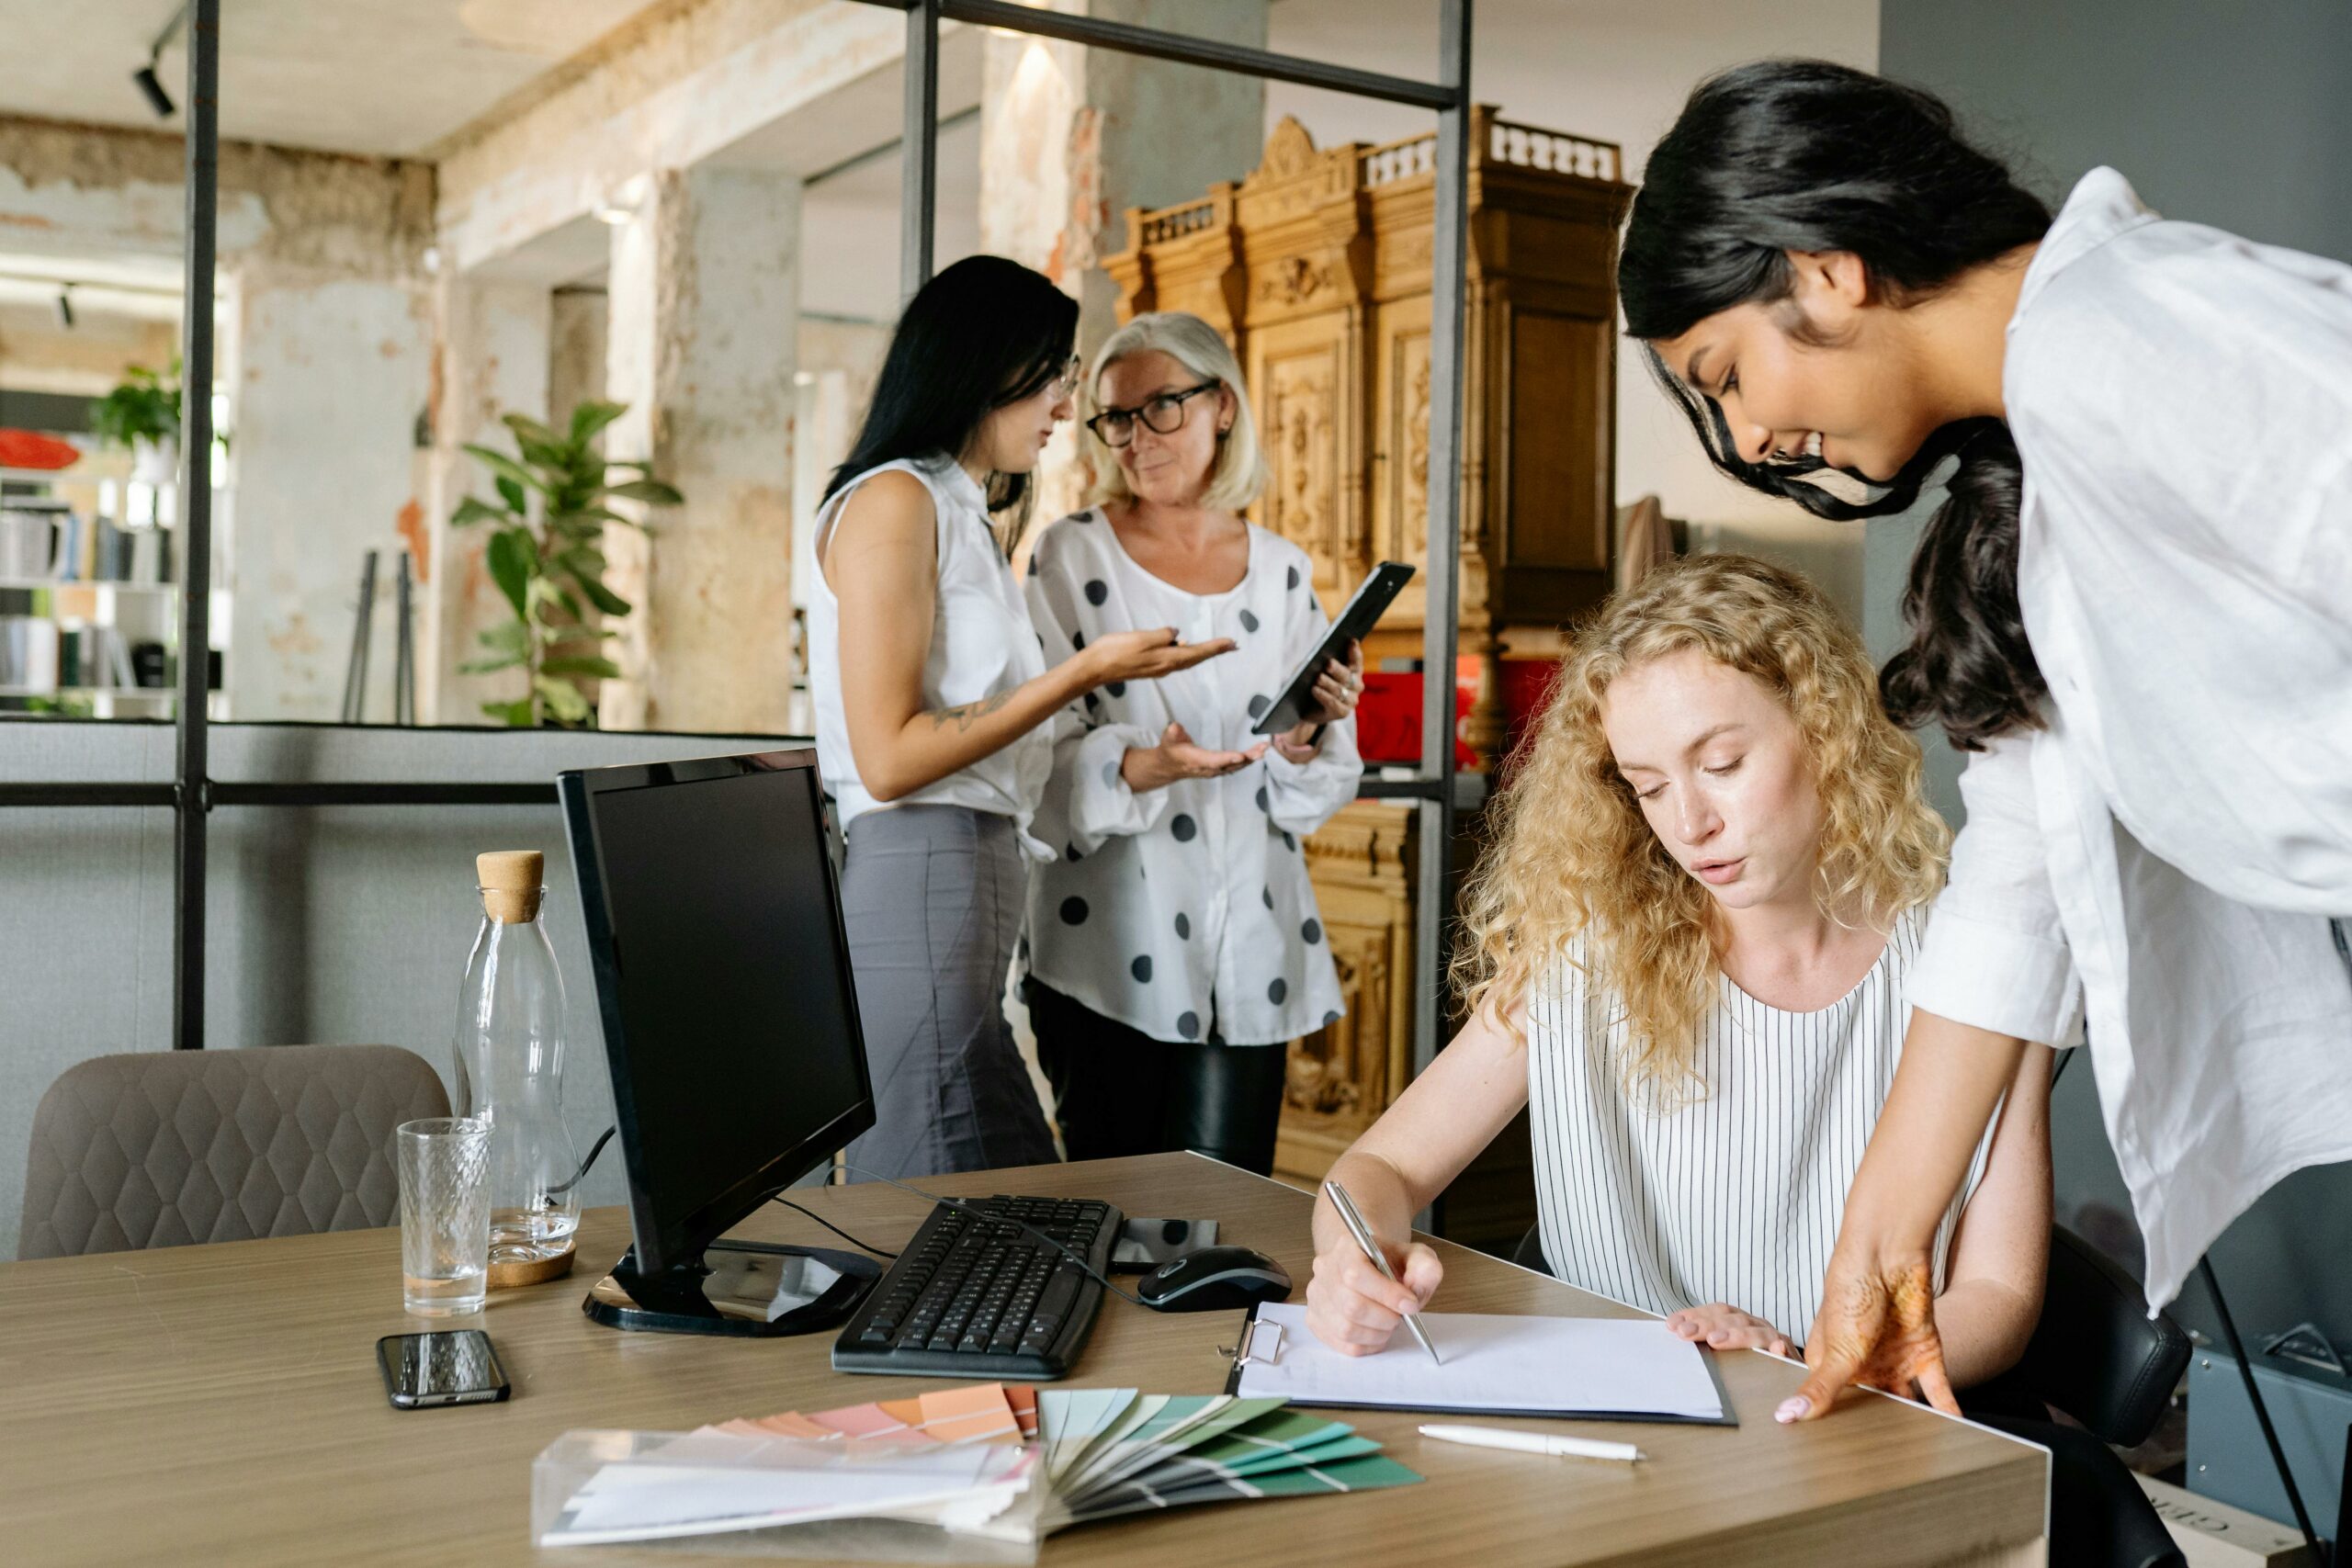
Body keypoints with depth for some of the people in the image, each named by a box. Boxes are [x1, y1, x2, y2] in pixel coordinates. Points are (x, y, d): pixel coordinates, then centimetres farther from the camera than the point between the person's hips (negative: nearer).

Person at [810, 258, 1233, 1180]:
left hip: (977, 886, 10)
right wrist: (1083, 673, -12)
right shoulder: (892, 501, -6)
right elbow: (888, 758, -14)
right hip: (915, 887, -10)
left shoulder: (966, 517, 22)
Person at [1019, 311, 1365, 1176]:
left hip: (1247, 951, 3)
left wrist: (1306, 741, -10)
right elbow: (1039, 755, -6)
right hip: (1111, 949, -2)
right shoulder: (1070, 556, 1)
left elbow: (1311, 800, 11)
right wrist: (1139, 768, -24)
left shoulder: (1282, 571, 10)